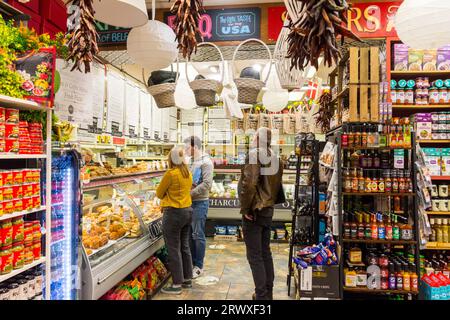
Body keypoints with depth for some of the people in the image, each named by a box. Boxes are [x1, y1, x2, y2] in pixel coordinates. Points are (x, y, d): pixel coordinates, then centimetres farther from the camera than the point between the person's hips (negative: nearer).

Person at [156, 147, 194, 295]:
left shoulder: (171, 173, -16)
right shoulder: (188, 173, 4)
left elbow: (159, 193, -4)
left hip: (174, 213, -8)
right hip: (188, 211, 8)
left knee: (174, 249, 2)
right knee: (184, 246, 17)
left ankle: (177, 284, 10)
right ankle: (187, 279, 27)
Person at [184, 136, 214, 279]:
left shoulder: (205, 162, -11)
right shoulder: (192, 161, 13)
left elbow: (207, 184, -19)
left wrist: (190, 193, -18)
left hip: (200, 202, -8)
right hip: (190, 202, 8)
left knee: (198, 234, 1)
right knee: (190, 233, 14)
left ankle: (198, 266, 13)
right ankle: (192, 262, 27)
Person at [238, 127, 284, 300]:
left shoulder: (254, 154, -14)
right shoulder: (275, 158, 6)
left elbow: (249, 183, -23)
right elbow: (277, 184, 10)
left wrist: (245, 208, -14)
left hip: (254, 211, -7)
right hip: (268, 210, 7)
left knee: (254, 255, 2)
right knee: (265, 252, 17)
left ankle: (261, 295, 7)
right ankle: (268, 292, 28)